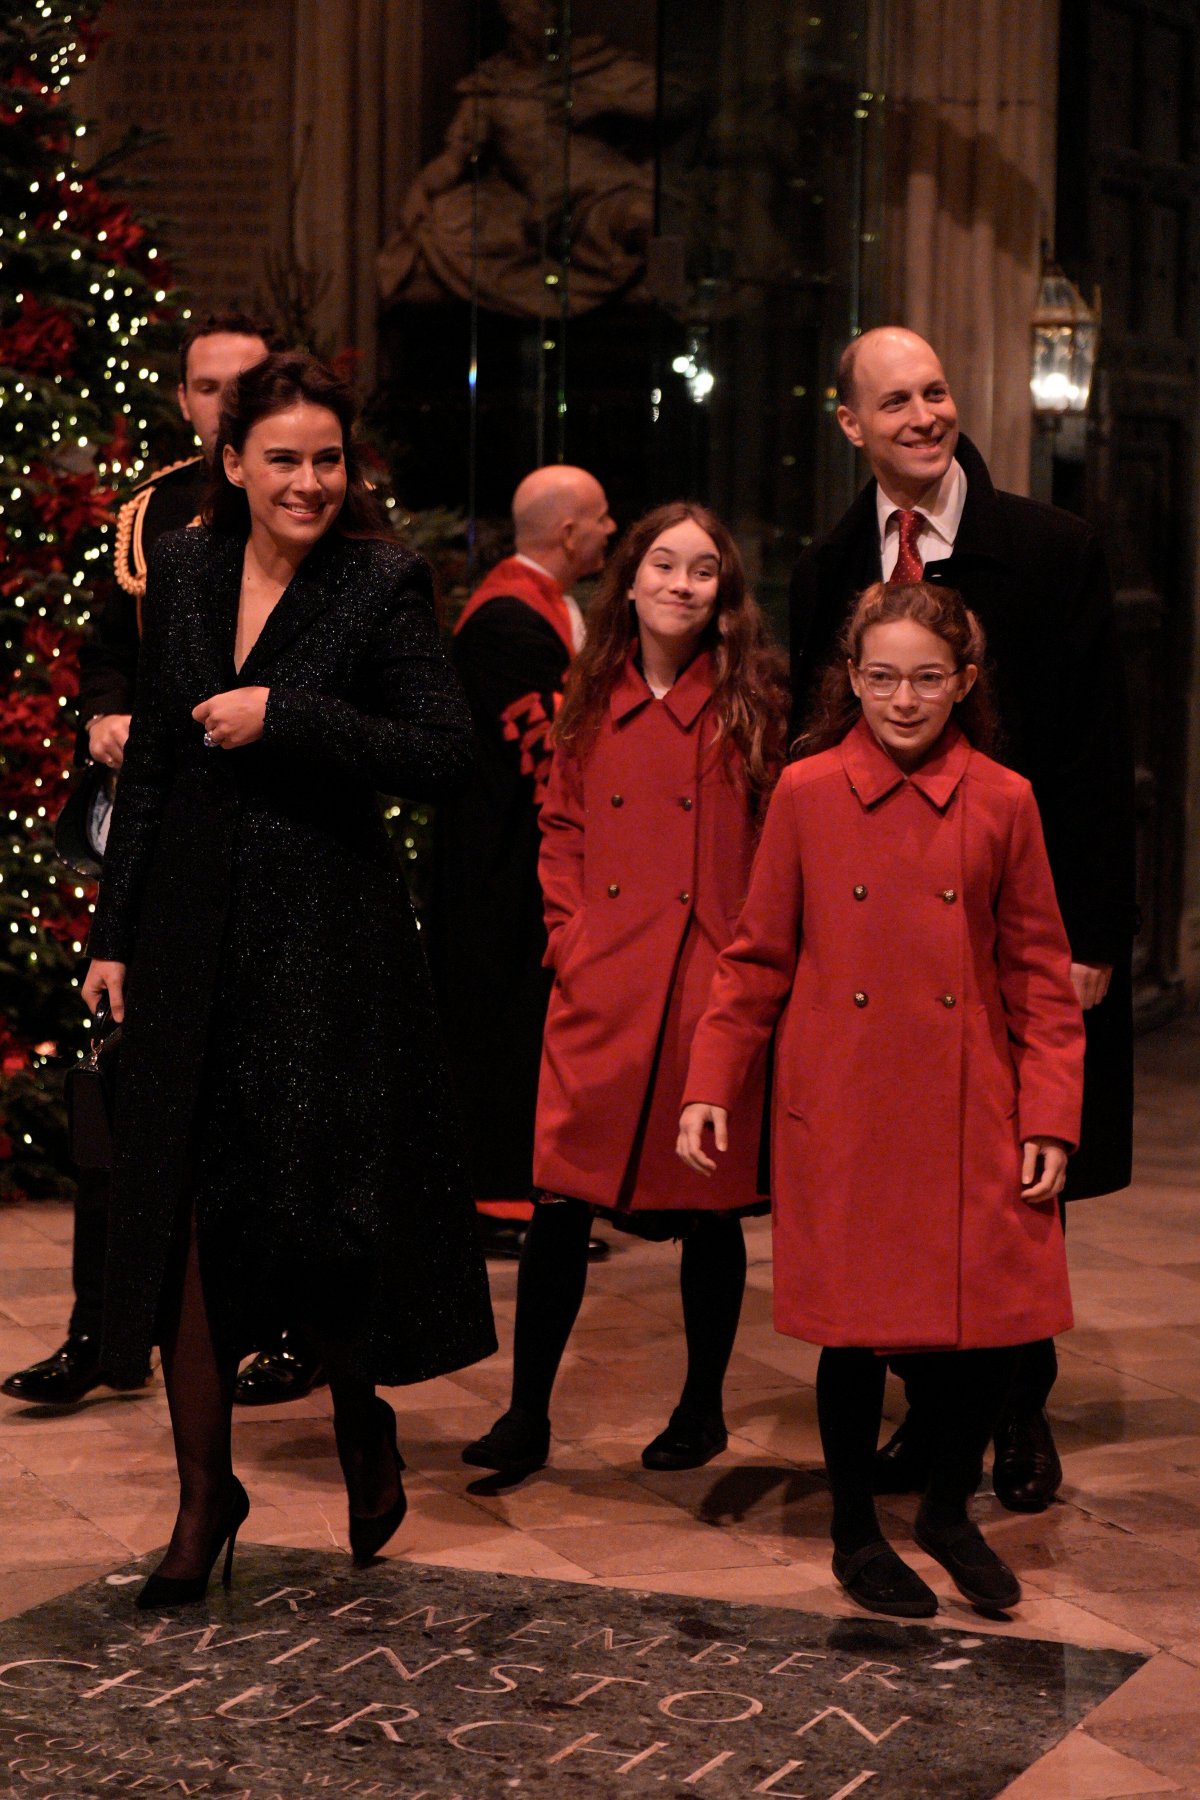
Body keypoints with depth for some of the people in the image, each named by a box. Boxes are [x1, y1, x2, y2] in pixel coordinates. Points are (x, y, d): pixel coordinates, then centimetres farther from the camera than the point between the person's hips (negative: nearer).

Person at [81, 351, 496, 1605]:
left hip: (329, 936, -4)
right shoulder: (183, 573, 8)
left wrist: (284, 717, -19)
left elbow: (443, 756, -14)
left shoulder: (383, 586, -6)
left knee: (321, 1205, -1)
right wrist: (114, 928, 12)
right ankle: (205, 1489, 16)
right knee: (185, 1214, 4)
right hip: (192, 936, 4)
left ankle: (363, 1422, 28)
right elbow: (151, 764, 13)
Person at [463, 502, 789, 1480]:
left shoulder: (751, 701, 0)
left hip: (712, 985, -2)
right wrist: (568, 932, 2)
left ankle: (703, 1408, 22)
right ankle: (528, 1415, 7)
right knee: (561, 1198, -2)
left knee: (709, 1204, 7)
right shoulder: (594, 700, 9)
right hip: (600, 990, 2)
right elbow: (563, 827, 15)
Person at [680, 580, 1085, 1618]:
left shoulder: (1003, 803, 1)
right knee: (856, 1331, 3)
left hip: (969, 1120, 1)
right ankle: (856, 1534, 24)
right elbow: (758, 959, 6)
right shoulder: (807, 793, 0)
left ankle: (950, 1509, 25)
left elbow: (1041, 976, 5)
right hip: (842, 1114, -1)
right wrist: (711, 1088, 0)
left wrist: (1051, 1119, -1)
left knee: (994, 1324, -1)